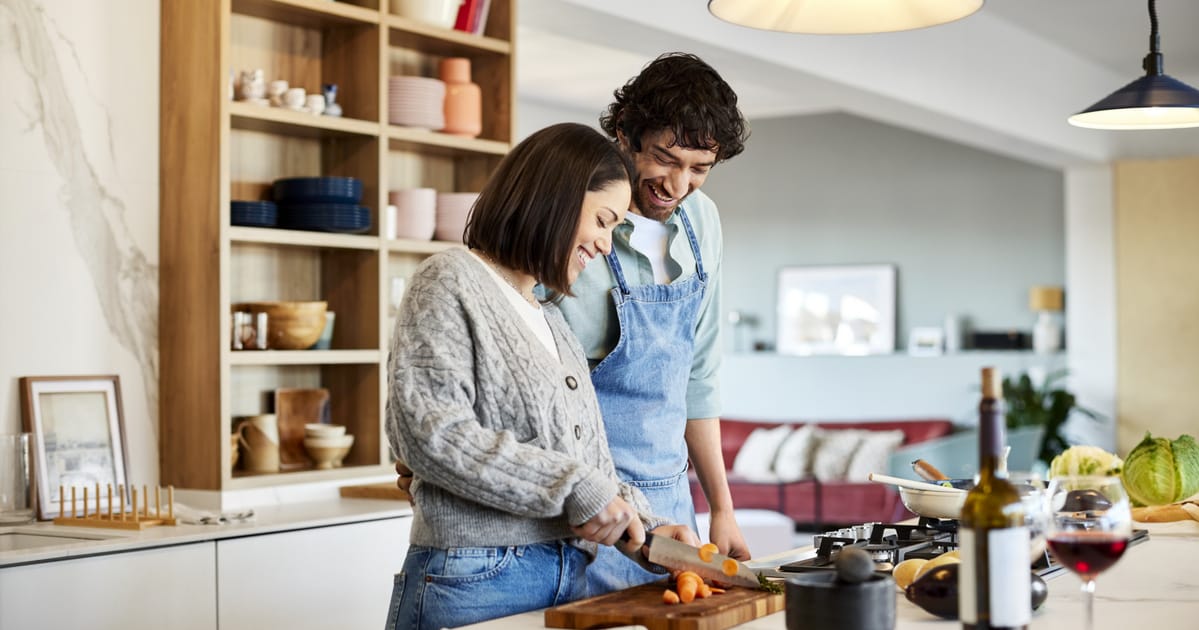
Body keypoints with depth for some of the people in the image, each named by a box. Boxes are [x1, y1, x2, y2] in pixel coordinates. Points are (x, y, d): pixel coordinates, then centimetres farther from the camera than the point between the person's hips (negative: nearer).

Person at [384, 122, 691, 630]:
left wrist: (643, 525, 1)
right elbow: (427, 431, -18)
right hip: (473, 583, -7)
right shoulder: (450, 283, -5)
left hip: (570, 578, 7)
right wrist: (574, 488, -18)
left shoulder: (551, 321, 19)